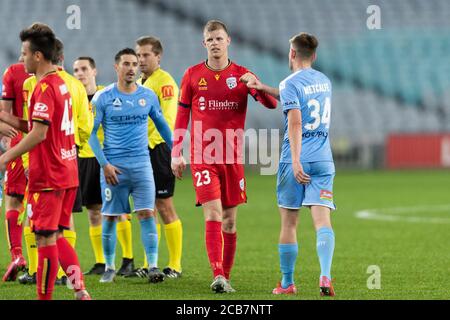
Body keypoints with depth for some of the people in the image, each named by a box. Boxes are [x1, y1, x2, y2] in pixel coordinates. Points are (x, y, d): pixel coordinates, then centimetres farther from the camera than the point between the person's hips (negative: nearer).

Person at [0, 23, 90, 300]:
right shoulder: (61, 84, 14)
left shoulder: (44, 88, -15)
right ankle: (80, 291, 7)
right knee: (56, 236, 14)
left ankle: (44, 296, 1)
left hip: (48, 177, -9)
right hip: (68, 174, 9)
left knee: (46, 238, -3)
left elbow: (39, 134, -22)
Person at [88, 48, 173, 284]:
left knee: (147, 214, -8)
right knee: (110, 217, 4)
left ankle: (153, 267, -10)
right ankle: (109, 268, 15)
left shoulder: (148, 96, 6)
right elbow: (91, 133, -1)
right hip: (114, 166, -1)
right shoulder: (103, 97, -3)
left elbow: (161, 125, 19)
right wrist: (104, 164, -10)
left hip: (141, 164, 1)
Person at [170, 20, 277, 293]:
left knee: (229, 220, 6)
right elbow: (182, 116, 10)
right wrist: (176, 154, 4)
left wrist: (256, 86, -25)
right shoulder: (193, 75, 4)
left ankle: (226, 277, 16)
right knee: (213, 215, -14)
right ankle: (218, 276, -22)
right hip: (203, 156, -1)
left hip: (233, 157, 1)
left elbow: (272, 104, -5)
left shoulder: (241, 75, 3)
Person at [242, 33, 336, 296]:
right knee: (323, 220, -6)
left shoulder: (290, 84, -7)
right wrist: (263, 88, 34)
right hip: (324, 160, 4)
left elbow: (295, 123, -18)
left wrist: (296, 161, -23)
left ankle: (287, 283, 15)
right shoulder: (324, 81, 14)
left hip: (296, 161, -4)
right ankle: (325, 277, -26)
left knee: (289, 223, 7)